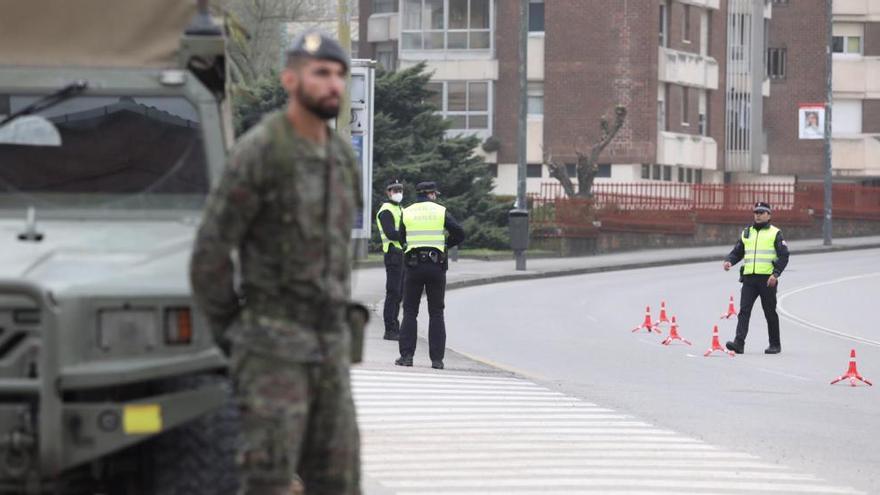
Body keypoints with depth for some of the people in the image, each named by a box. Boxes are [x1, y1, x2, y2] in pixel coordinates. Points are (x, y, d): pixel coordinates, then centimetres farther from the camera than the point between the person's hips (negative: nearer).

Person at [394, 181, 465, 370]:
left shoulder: (407, 213, 5)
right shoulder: (441, 212, 1)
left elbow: (401, 237, 11)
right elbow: (460, 233, -4)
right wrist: (445, 245, 11)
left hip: (413, 264, 1)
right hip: (436, 266, -1)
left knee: (410, 312, 6)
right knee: (436, 313, 5)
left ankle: (406, 355, -3)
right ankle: (437, 358, 0)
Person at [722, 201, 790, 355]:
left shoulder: (775, 233, 3)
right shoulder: (746, 233, 16)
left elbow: (783, 256, -3)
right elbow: (737, 252, 21)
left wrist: (776, 274, -15)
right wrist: (729, 261, -2)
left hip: (767, 279, -4)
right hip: (749, 279, 4)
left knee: (770, 312, 5)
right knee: (744, 310, -9)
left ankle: (775, 345, 17)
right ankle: (739, 343, -16)